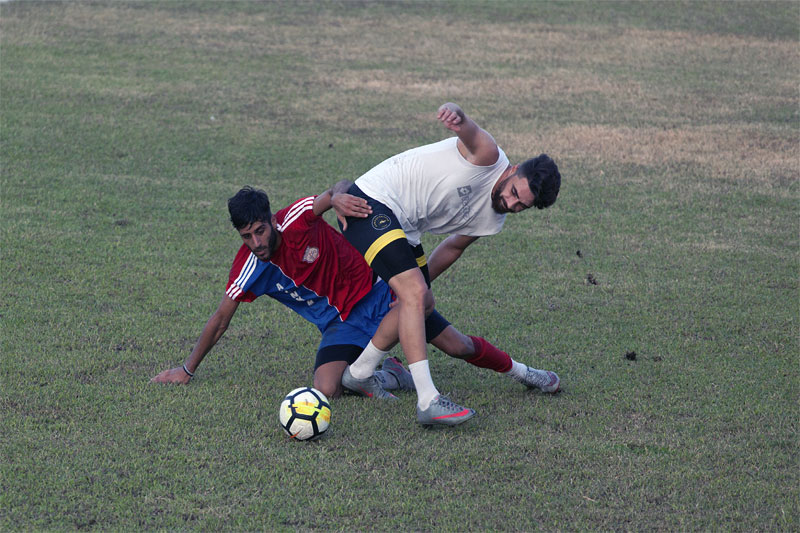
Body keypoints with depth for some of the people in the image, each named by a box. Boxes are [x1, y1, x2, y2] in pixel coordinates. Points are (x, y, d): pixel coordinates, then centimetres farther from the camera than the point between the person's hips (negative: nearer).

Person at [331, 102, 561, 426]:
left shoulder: (493, 221, 8)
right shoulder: (488, 157, -16)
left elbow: (454, 246, 22)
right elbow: (469, 133, -36)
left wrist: (419, 281, 19)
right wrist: (456, 116, -59)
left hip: (403, 228, 10)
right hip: (371, 204, -10)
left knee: (423, 302, 13)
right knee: (414, 294, -21)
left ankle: (358, 374, 24)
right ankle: (428, 400, -27)